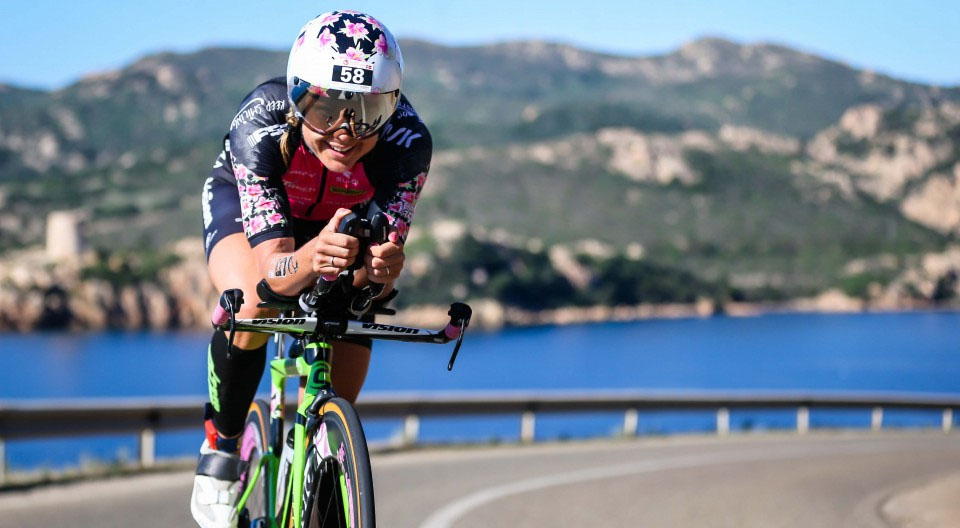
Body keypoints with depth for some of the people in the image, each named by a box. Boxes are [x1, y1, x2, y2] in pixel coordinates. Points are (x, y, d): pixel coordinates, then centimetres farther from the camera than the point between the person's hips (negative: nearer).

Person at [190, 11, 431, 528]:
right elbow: (273, 269, -45)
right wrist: (310, 260, -69)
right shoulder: (258, 128, -41)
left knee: (338, 400, -4)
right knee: (253, 306, -35)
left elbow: (383, 249, -36)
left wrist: (380, 267, -61)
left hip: (345, 218, 2)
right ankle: (220, 448, -11)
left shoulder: (408, 142, -37)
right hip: (243, 201, -2)